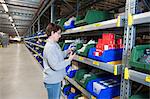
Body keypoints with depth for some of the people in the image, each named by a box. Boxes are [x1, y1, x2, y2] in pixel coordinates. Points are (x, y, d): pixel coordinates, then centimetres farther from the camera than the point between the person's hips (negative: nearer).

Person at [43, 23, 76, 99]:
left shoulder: (54, 44, 5)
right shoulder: (50, 47, -26)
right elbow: (56, 66, -29)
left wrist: (66, 52, 1)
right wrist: (69, 60, -19)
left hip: (56, 79, 9)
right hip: (52, 81, -9)